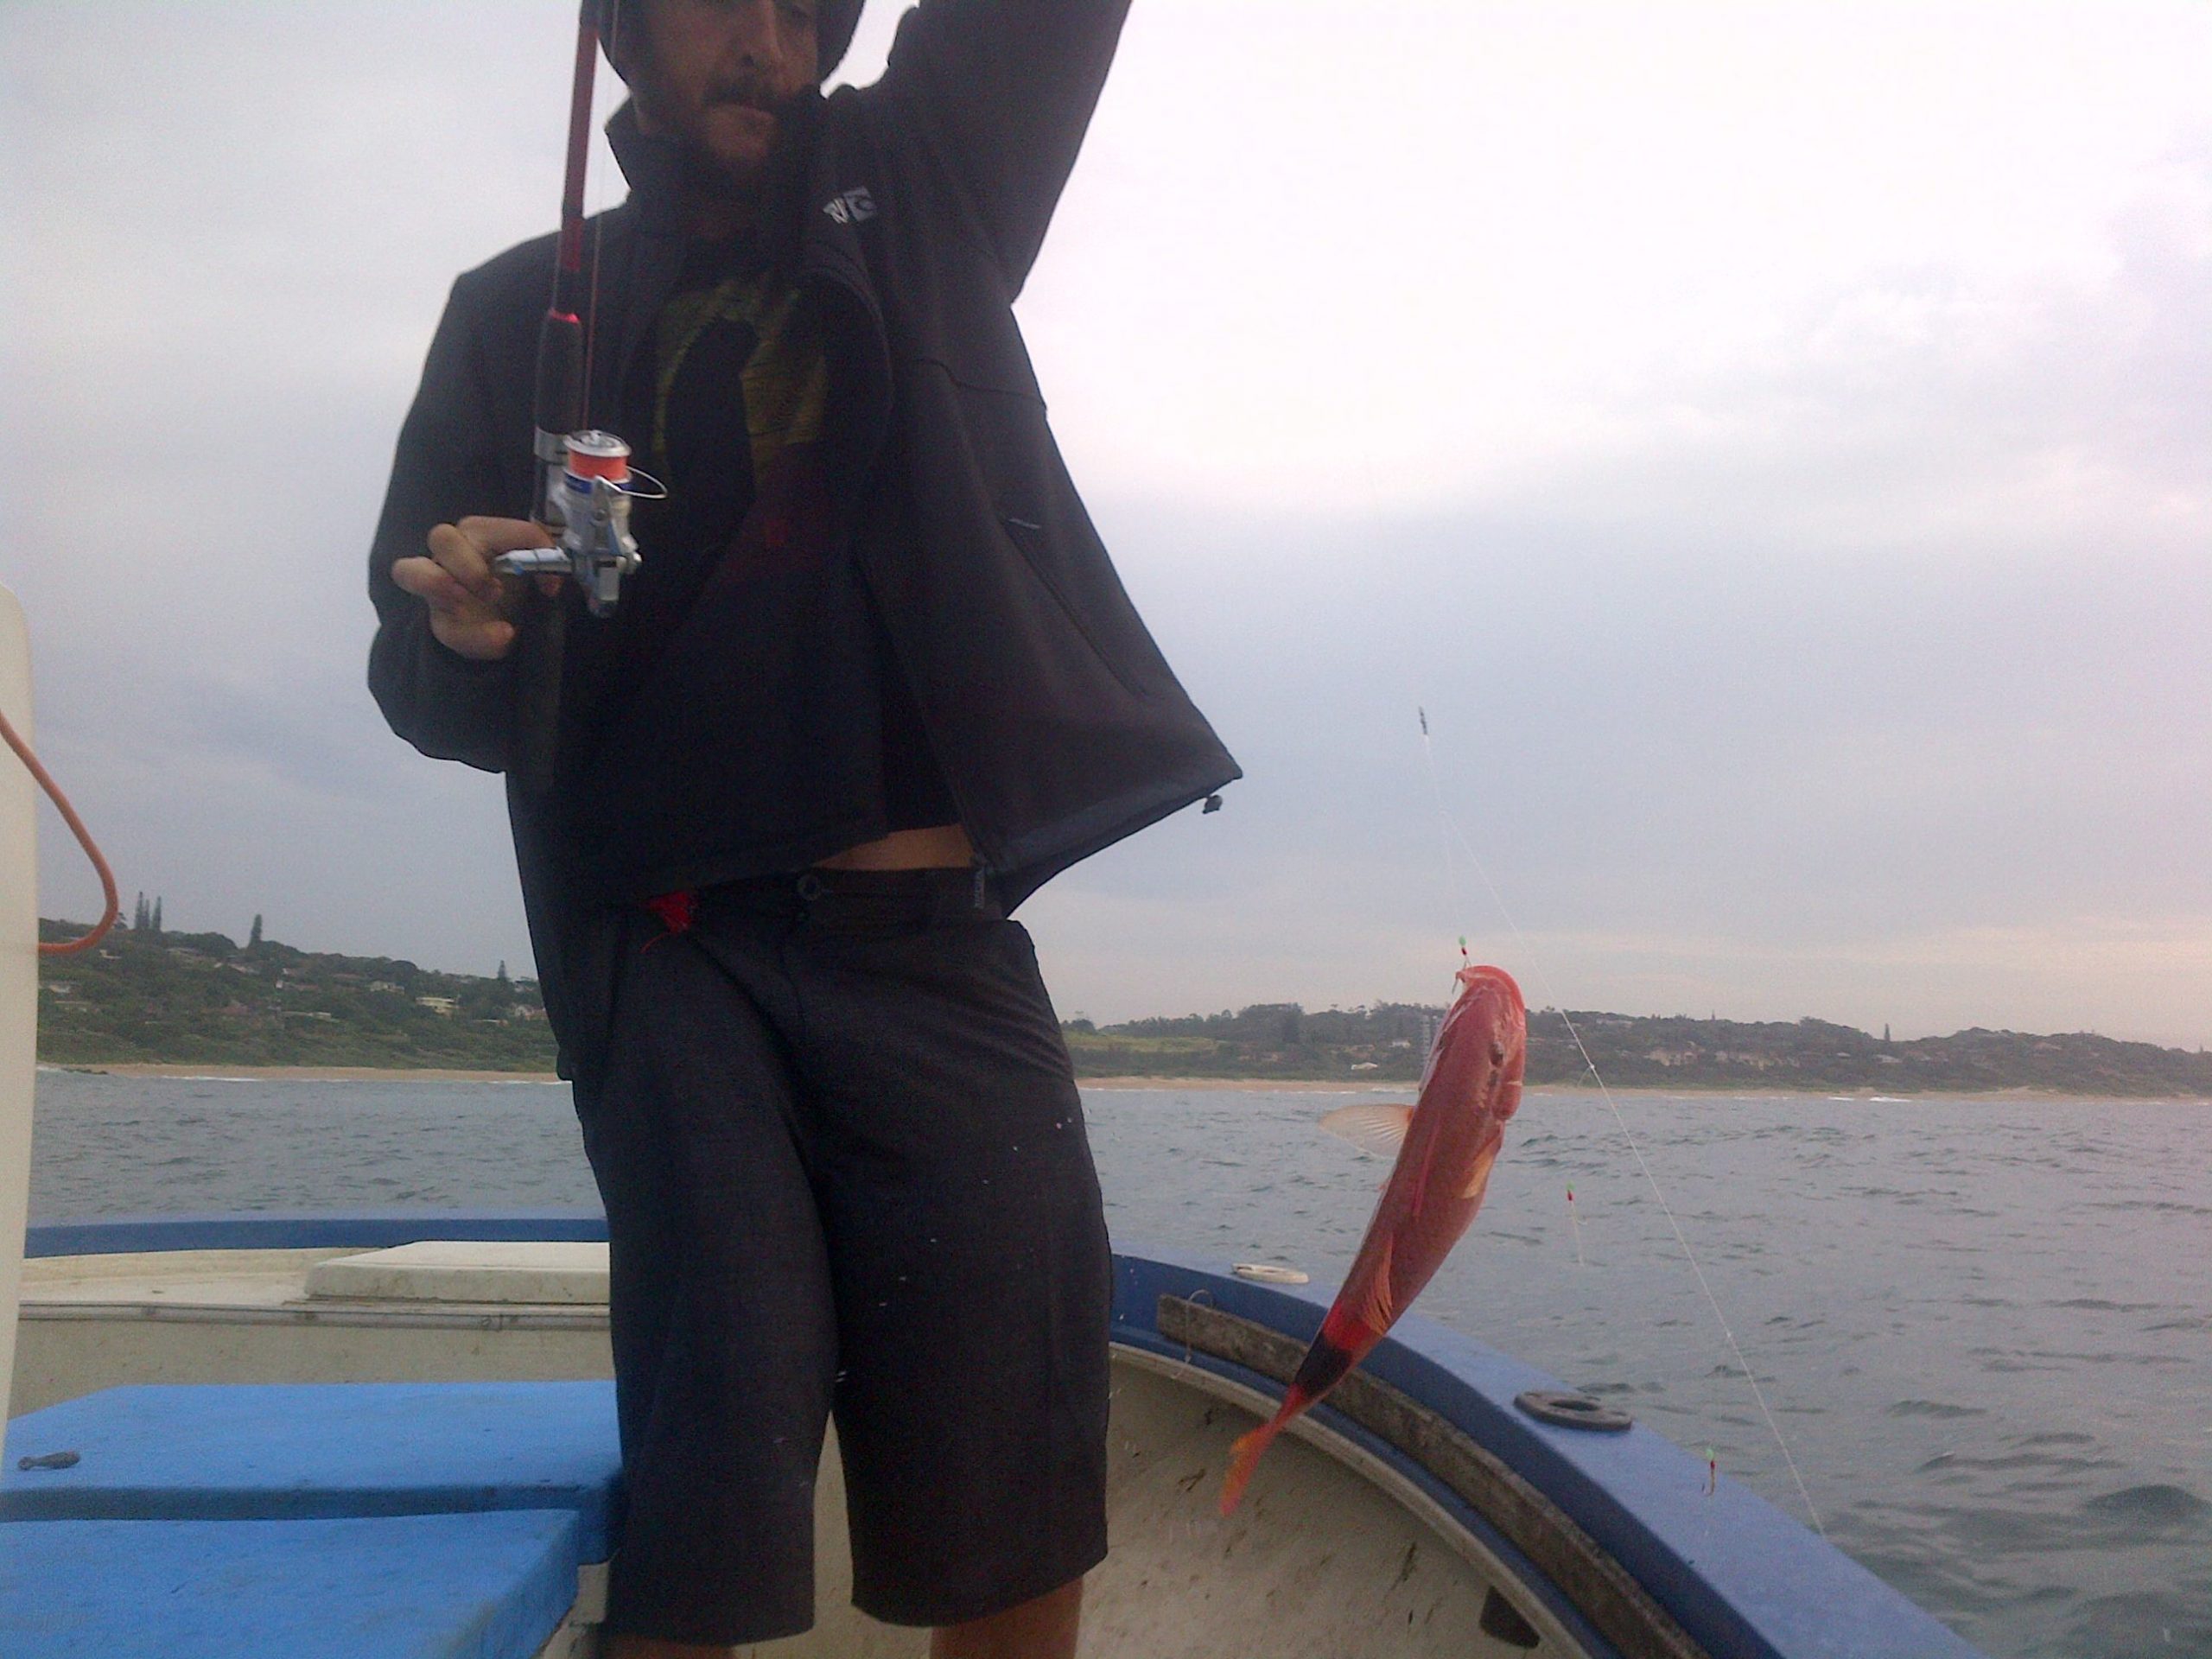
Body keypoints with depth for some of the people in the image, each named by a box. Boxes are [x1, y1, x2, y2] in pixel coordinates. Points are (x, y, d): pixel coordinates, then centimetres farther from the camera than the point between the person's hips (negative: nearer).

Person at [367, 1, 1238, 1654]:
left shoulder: (915, 190, 17)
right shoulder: (525, 310, 13)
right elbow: (432, 690, 10)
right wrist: (461, 632, -13)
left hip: (942, 959, 1)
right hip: (688, 966, -1)